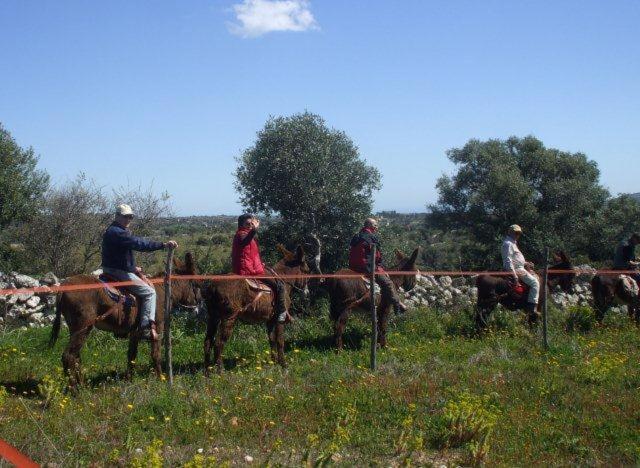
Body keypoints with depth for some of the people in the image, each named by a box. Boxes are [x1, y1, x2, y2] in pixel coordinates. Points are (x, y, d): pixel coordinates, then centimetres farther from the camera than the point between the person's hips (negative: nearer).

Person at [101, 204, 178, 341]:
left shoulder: (120, 231, 16)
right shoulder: (116, 232, -19)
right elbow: (139, 244, -30)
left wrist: (133, 268, 16)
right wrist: (163, 245, -33)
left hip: (115, 269, 11)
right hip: (119, 272, -11)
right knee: (149, 292, -10)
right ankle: (146, 328, -14)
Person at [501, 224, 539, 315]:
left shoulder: (512, 243, 20)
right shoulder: (508, 244, -15)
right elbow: (508, 261, -23)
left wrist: (525, 263, 15)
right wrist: (514, 275, -28)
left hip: (519, 268, 12)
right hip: (516, 269, -11)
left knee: (536, 278, 21)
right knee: (534, 282, -17)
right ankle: (531, 307, -21)